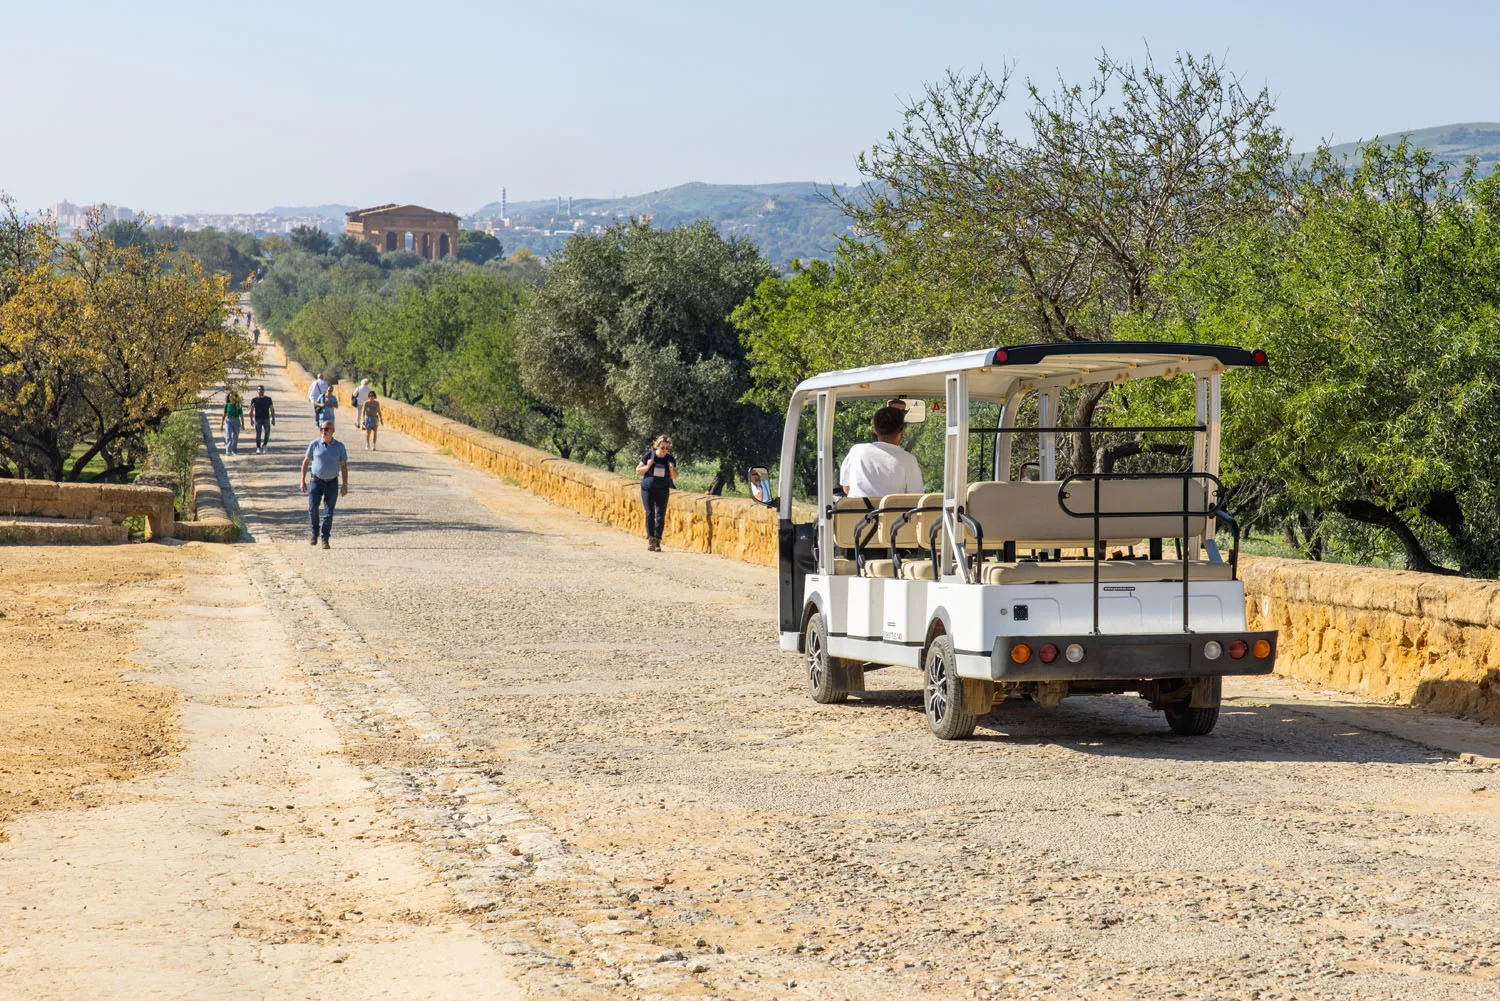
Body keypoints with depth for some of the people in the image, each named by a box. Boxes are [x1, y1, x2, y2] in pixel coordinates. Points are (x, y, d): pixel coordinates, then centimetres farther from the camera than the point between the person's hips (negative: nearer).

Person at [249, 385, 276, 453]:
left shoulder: (268, 399, 7)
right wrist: (251, 419, -8)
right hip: (258, 419, -1)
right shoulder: (254, 399, 3)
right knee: (258, 434, -3)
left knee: (267, 433, -12)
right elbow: (251, 410, 1)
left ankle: (264, 445, 8)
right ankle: (258, 448, 4)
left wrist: (273, 419, 0)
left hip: (266, 419, 1)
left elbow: (272, 409, 8)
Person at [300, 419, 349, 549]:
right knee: (312, 508, -14)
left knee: (328, 513, 1)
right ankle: (315, 531, 11)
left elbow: (344, 466, 3)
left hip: (332, 483, 0)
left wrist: (345, 484, -4)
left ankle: (325, 539, 10)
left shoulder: (339, 446, -1)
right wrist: (303, 480, 1)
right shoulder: (315, 444, -2)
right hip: (317, 481, 0)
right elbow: (306, 462, 6)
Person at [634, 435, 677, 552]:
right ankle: (650, 538, -6)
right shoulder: (649, 455, -3)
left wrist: (672, 469, -12)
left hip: (663, 491, 2)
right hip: (648, 489, -2)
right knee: (650, 513, -12)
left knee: (661, 516, -1)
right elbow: (638, 472, 3)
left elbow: (674, 477, 8)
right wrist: (648, 466, -15)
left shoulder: (670, 459, 2)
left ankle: (657, 541, 5)